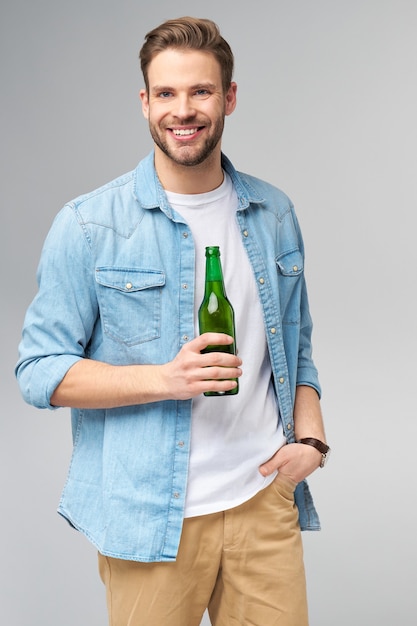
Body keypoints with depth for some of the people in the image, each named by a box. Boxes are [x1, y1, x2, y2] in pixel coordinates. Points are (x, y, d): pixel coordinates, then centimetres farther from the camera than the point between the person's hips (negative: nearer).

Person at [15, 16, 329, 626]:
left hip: (265, 500, 4)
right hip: (151, 518, -3)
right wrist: (165, 378, -20)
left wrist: (310, 436, 0)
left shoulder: (274, 214, 8)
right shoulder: (89, 226, -7)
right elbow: (40, 370, -8)